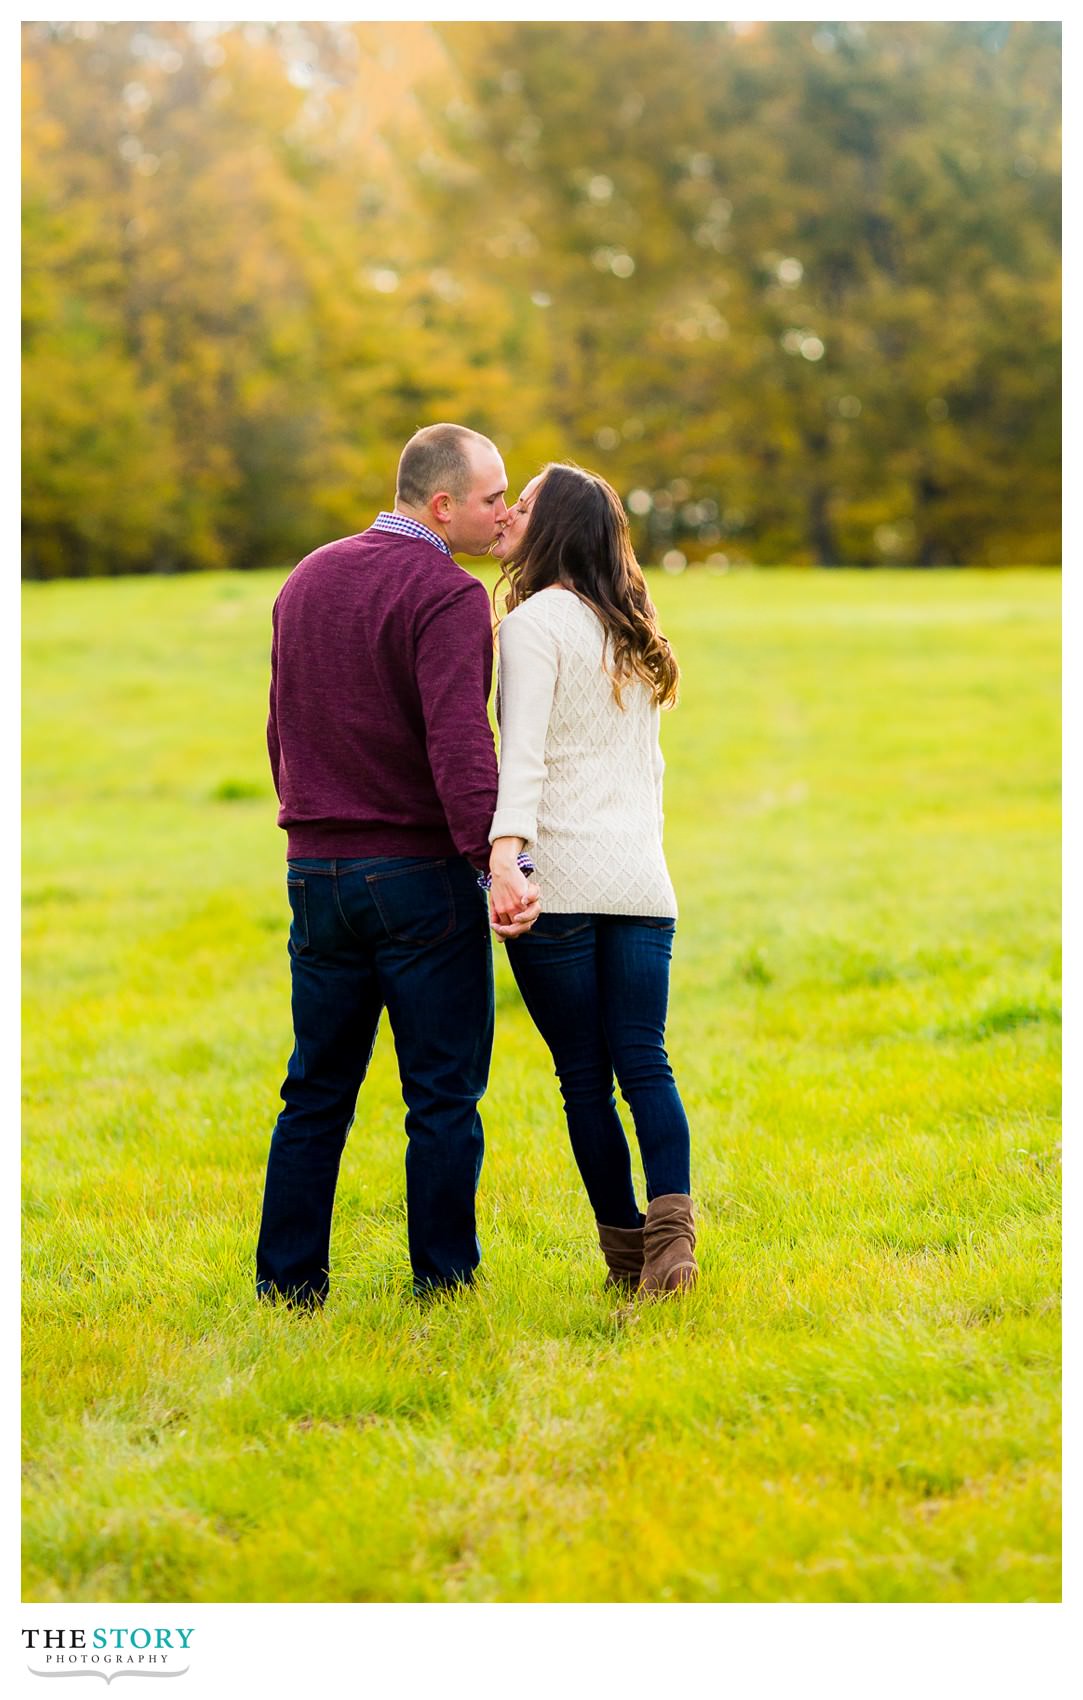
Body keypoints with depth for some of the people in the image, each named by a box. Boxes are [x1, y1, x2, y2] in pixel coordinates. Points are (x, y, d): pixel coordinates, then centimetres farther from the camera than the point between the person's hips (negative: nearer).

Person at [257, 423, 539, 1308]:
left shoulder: (306, 580, 11)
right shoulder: (446, 596, -13)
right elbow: (458, 744, -25)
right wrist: (499, 859, -32)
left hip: (318, 872, 7)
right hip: (419, 874, -6)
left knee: (318, 1090, 12)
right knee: (443, 1094, 2)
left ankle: (288, 1280, 13)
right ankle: (443, 1283, 6)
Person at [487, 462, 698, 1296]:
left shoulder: (535, 620, -6)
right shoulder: (631, 635, 17)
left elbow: (524, 754, -19)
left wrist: (505, 852, -28)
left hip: (562, 880, -6)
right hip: (642, 882, 6)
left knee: (585, 1075, 2)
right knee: (644, 1062, 3)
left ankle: (626, 1249, 6)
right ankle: (671, 1224, -15)